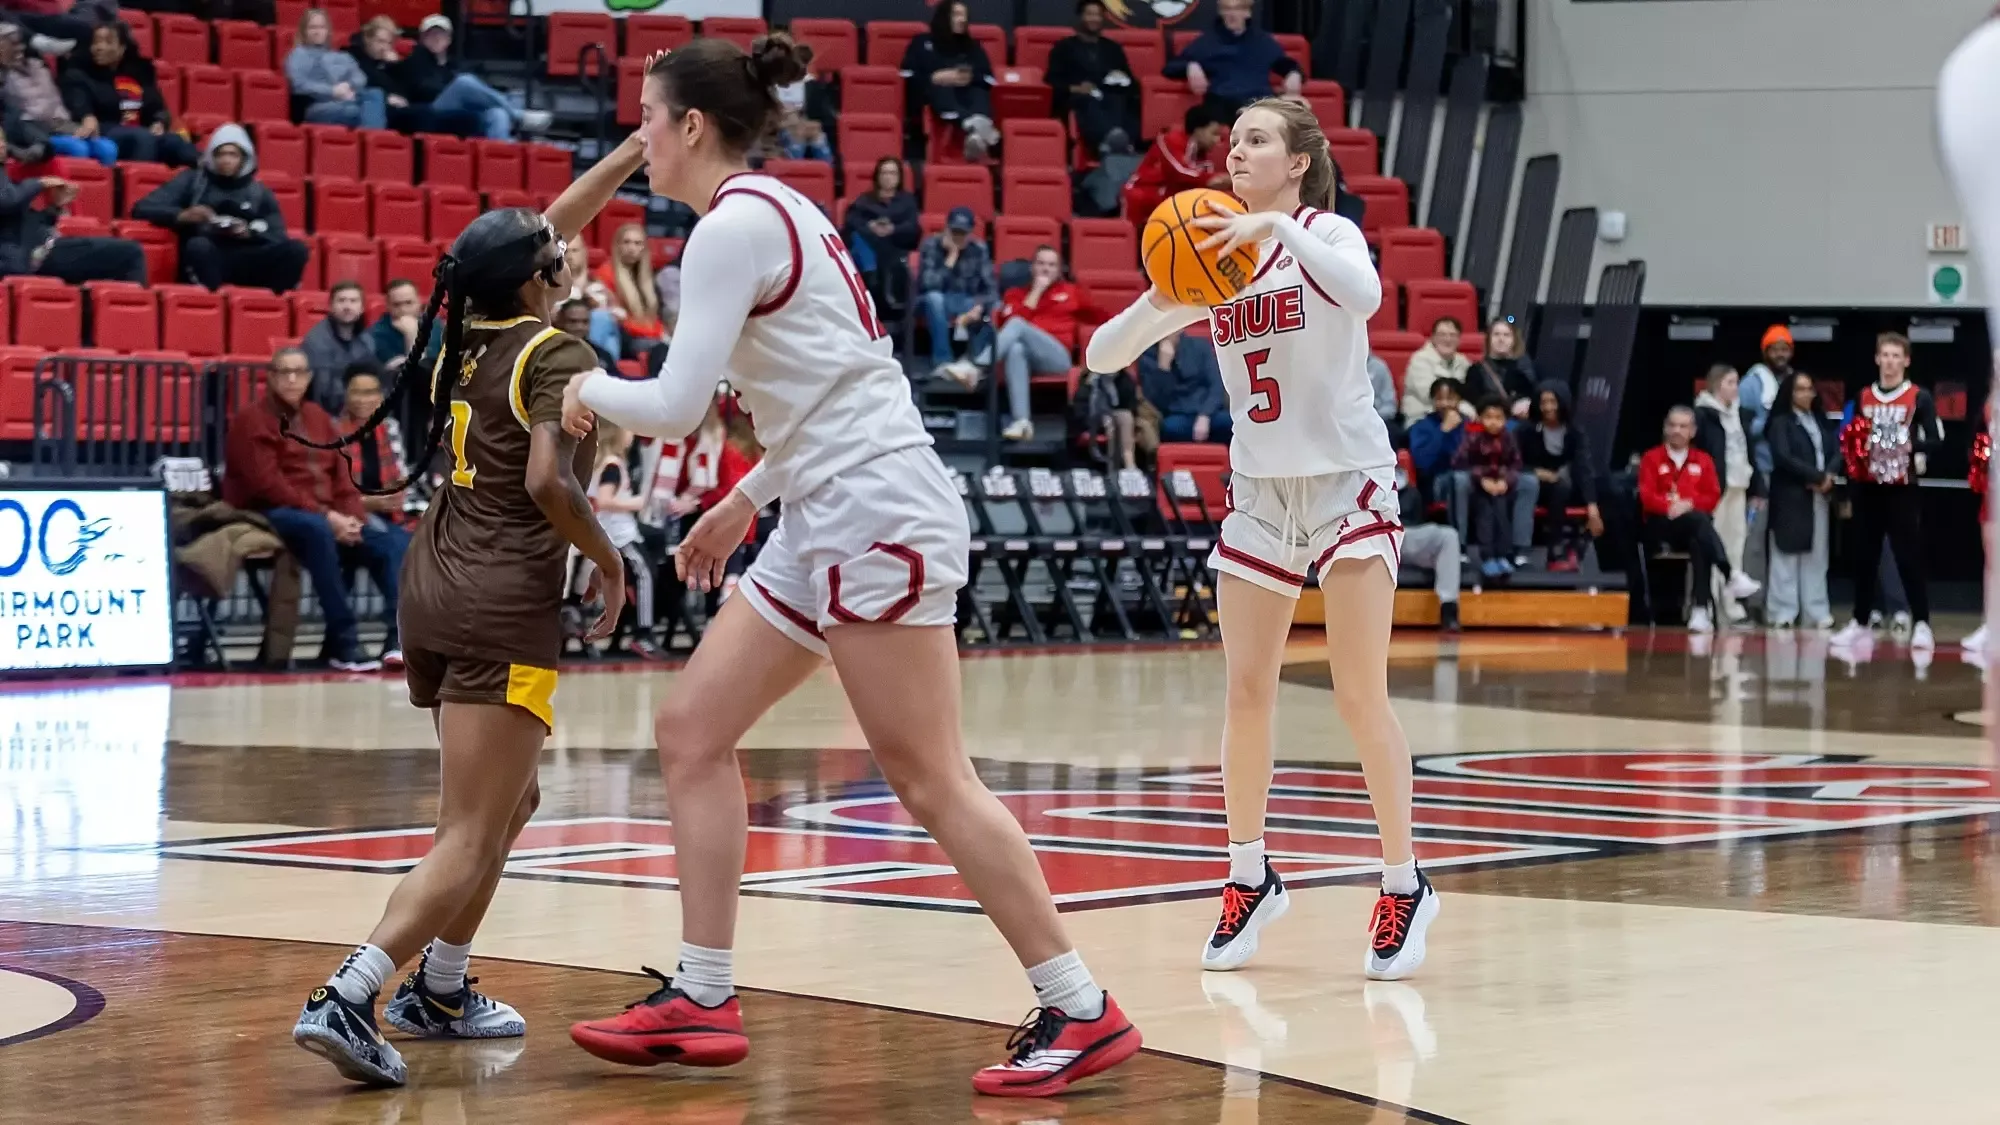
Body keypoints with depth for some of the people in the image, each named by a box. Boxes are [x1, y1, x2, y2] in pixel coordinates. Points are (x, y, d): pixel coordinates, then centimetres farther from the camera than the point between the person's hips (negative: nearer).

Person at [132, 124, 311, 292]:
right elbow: (142, 208, 7)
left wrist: (250, 233, -12)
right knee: (198, 245, -37)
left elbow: (277, 236, 9)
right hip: (204, 258, -2)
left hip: (246, 262, 2)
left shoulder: (259, 192, 20)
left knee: (296, 249, -24)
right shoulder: (192, 180, 15)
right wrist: (183, 216, -10)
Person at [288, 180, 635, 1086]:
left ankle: (437, 991, 25)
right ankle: (346, 1002, -27)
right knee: (471, 839, -11)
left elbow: (550, 226, 26)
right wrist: (607, 558, -6)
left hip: (434, 593, 8)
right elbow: (548, 480, -22)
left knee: (510, 803, 25)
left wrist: (634, 149, 32)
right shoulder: (559, 358, -8)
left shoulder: (470, 338, 12)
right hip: (506, 606, -8)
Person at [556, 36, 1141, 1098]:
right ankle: (702, 1000, 11)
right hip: (828, 523, 10)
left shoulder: (732, 226, -12)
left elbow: (675, 405, -17)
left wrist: (590, 389, 3)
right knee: (691, 730, 9)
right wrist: (745, 502, 26)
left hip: (874, 515, -10)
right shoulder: (774, 210, 17)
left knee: (929, 779, -8)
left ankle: (1081, 1012, -4)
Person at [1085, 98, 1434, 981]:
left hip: (1348, 483, -5)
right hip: (1259, 490, 5)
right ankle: (1249, 878, 17)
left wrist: (1278, 228, -36)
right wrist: (1161, 299, -17)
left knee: (1361, 697, -7)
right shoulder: (1213, 260, 5)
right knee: (1246, 693, 3)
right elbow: (1102, 356, 1)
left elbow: (1364, 293, -33)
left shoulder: (1323, 233, -8)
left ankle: (1404, 886, 3)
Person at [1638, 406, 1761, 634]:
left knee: (1700, 544, -36)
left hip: (1695, 528, 2)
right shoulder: (1651, 459, 10)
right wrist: (1670, 506, -20)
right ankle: (1731, 576, -43)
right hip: (1661, 527, -2)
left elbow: (1713, 497, 7)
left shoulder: (1703, 461, 16)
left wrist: (1689, 504, -12)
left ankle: (1701, 610, -43)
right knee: (1698, 519, -35)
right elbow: (1647, 496, -2)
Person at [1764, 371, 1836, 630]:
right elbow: (1784, 457, -13)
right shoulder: (1781, 422, -1)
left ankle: (1816, 611, 7)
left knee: (1817, 554, 5)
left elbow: (1836, 452, 8)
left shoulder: (1821, 421, 17)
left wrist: (1828, 476, -11)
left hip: (1820, 496, 5)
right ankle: (1784, 611, -3)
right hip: (1791, 496, -5)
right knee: (1788, 553, -5)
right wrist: (1816, 476, -14)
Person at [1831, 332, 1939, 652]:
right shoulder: (1863, 397, 12)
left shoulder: (1919, 398, 0)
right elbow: (1849, 441, 14)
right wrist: (1849, 489, 4)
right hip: (1868, 489, 4)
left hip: (1902, 490, -4)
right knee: (1864, 556, 9)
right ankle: (1860, 622, 18)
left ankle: (1921, 624, -6)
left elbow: (1934, 440, -5)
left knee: (1909, 556, -7)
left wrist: (1914, 446, -24)